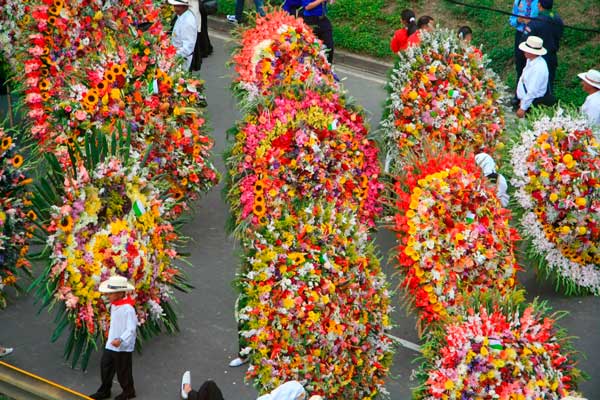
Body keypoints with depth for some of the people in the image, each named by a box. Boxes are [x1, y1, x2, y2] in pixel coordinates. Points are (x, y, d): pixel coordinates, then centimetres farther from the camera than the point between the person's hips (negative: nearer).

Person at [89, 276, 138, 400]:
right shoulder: (114, 305, 2)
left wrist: (120, 340, -42)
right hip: (111, 344, 9)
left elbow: (131, 328, -30)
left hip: (123, 347, -9)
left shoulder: (128, 309, -26)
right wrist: (111, 339, 19)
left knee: (122, 371, 8)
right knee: (105, 366, 15)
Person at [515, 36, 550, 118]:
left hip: (536, 101, -8)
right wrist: (521, 99, 2)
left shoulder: (539, 68, -27)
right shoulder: (530, 60, -1)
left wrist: (523, 108, -22)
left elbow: (532, 92, -26)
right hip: (527, 97, 8)